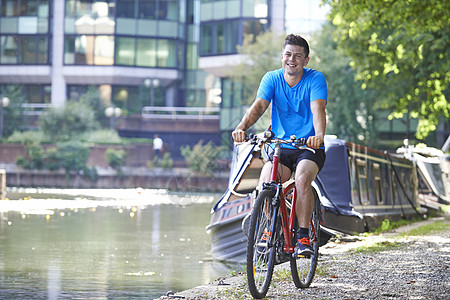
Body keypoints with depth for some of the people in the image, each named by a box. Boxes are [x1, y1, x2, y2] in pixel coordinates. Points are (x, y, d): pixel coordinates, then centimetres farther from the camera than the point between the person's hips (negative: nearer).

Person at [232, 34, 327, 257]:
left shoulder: (315, 79, -8)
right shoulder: (272, 79, 0)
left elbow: (318, 109, -24)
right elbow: (258, 106, -15)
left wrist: (319, 135, -45)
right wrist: (242, 127, -36)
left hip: (310, 148, -2)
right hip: (280, 148, 3)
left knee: (302, 179, -33)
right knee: (265, 184, -24)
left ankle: (303, 237, -21)